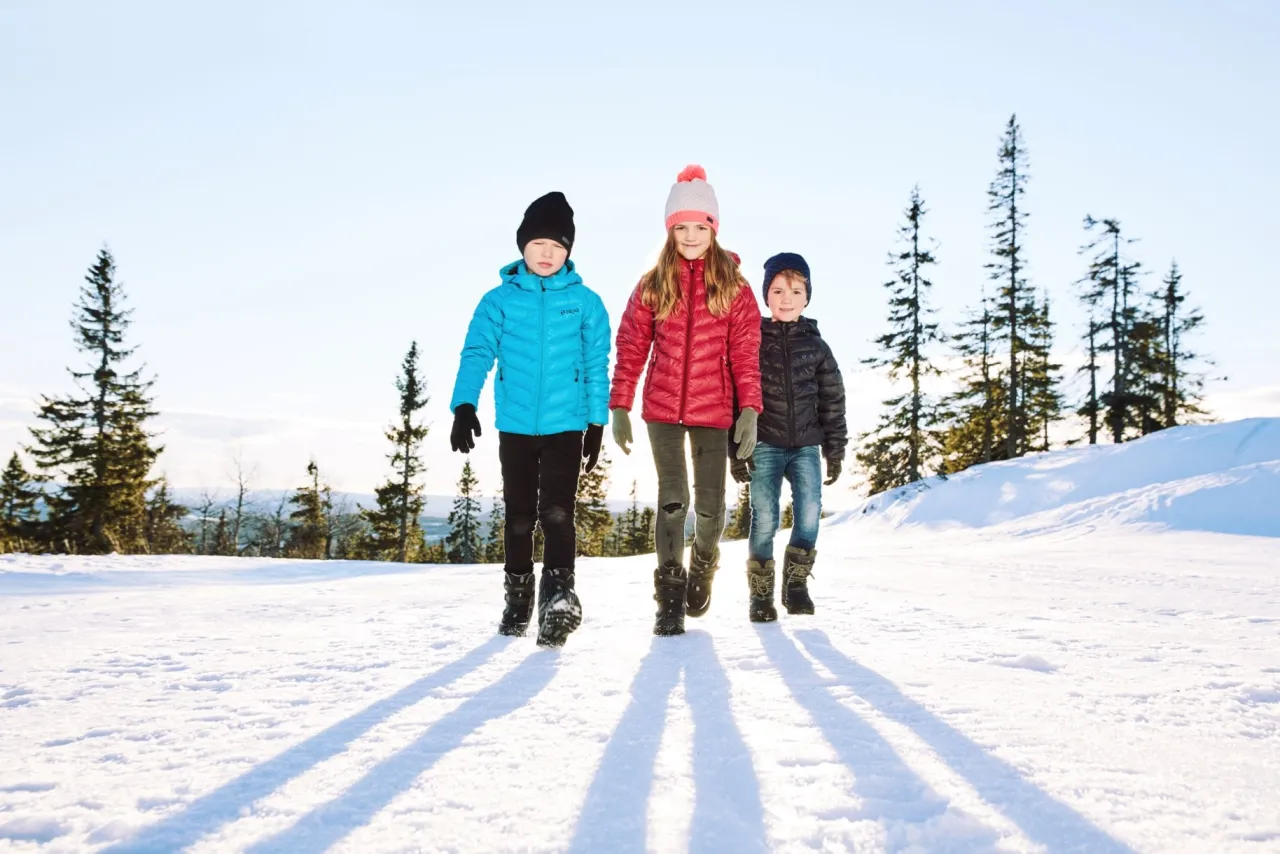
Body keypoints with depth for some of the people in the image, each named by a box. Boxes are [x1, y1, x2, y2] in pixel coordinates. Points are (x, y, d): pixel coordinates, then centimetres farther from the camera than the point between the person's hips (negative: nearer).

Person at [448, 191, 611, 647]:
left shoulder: (585, 301, 1)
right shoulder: (500, 299, 0)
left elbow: (597, 367, 4)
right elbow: (477, 354, -7)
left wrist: (597, 422, 2)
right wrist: (464, 405, -21)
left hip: (566, 426, -1)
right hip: (515, 426, 2)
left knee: (557, 512, -13)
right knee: (520, 515, 11)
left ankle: (559, 593, -17)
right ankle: (518, 597, 25)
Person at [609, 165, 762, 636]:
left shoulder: (733, 285, 3)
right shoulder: (652, 285, 5)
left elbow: (746, 352, -2)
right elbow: (630, 348, 5)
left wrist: (749, 408, -11)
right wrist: (620, 407, 0)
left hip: (713, 411, 0)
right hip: (662, 409, 0)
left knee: (710, 505, 5)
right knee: (672, 500, -5)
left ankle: (703, 566, 36)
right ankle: (669, 597, 6)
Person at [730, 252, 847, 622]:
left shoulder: (816, 345, 10)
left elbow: (832, 401, 12)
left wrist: (835, 450, 8)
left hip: (806, 445, 2)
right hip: (765, 445, -2)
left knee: (809, 512, -12)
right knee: (764, 518, -5)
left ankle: (796, 584, 5)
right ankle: (761, 594, 8)